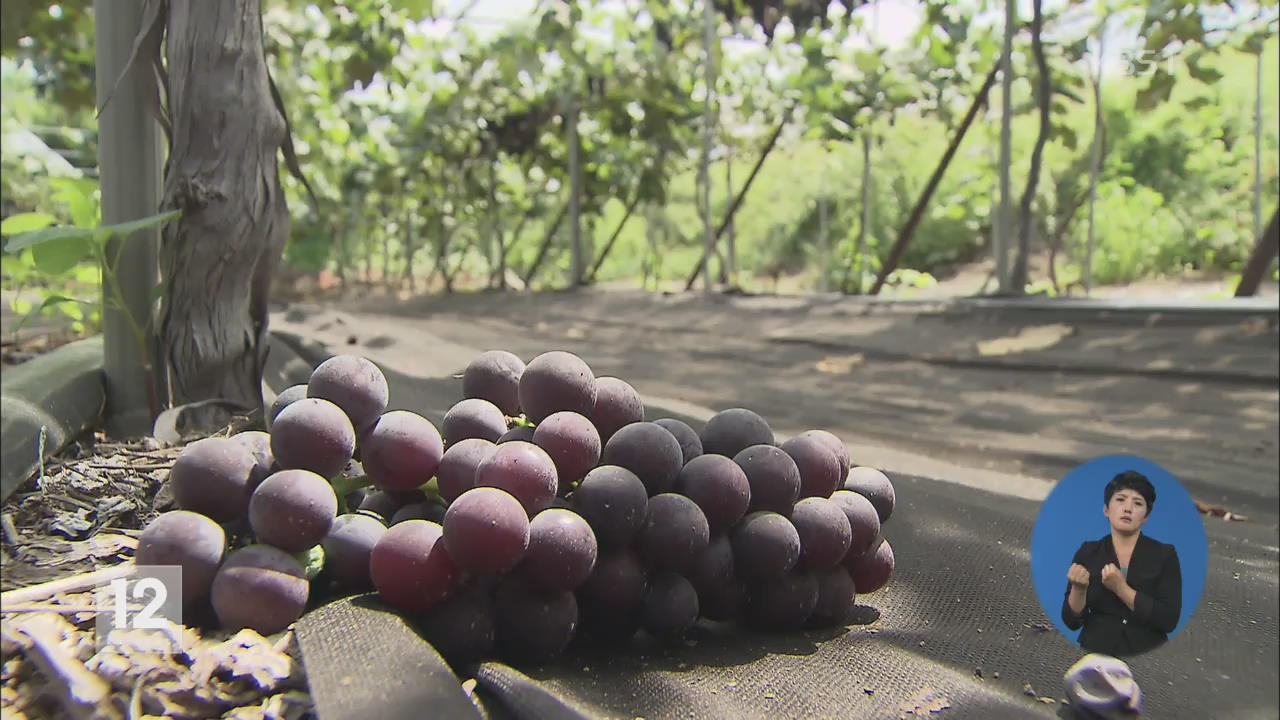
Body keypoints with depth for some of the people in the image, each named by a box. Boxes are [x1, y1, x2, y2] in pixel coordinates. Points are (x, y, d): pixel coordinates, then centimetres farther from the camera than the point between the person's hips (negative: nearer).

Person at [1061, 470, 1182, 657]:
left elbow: (1169, 620, -8)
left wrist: (1121, 588, -15)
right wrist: (1078, 588, -17)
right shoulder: (1087, 552, 3)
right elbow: (1072, 621, 0)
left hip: (1147, 656, 1)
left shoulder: (1164, 554, 1)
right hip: (1096, 653, 0)